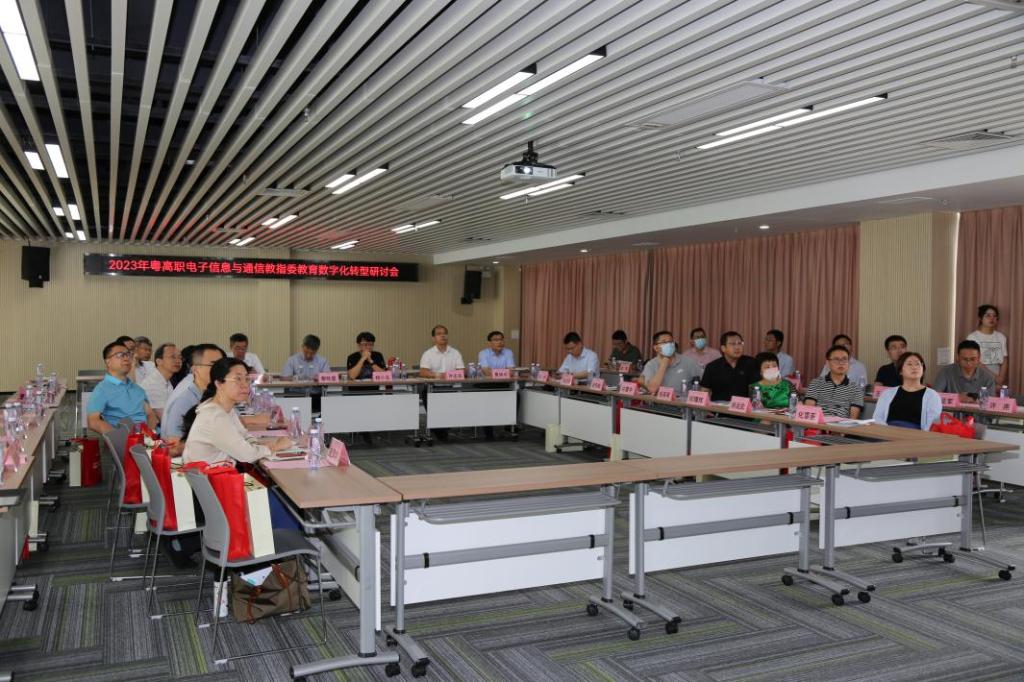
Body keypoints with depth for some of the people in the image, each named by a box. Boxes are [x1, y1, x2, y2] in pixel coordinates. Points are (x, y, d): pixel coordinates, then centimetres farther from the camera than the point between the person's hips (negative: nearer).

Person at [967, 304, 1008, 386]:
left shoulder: (1001, 337, 10)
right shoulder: (972, 337, -4)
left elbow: (1004, 360, 8)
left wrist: (1001, 377, -8)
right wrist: (994, 377, -13)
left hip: (998, 379, 4)